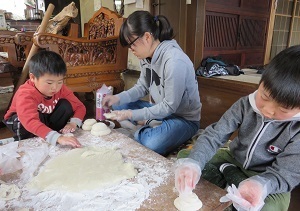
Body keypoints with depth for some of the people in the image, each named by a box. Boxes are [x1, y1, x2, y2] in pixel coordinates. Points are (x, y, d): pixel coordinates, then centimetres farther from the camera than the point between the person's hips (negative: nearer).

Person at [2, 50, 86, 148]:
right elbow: (31, 122, -53)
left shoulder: (61, 89, -20)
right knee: (24, 121, -38)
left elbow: (80, 107, -15)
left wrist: (73, 123, -37)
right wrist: (57, 138, -64)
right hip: (19, 121, -3)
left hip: (47, 118, 4)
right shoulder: (25, 95, -37)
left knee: (66, 105, -20)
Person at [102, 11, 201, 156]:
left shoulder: (175, 62, -29)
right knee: (118, 106, 3)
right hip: (159, 109, 8)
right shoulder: (146, 55, -3)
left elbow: (169, 107, -24)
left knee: (151, 145, -34)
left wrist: (132, 115, -22)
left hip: (183, 118, -8)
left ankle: (144, 129, -3)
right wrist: (118, 98, -9)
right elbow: (142, 87, 7)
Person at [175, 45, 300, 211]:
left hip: (270, 182, -2)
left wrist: (260, 185, -45)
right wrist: (193, 162, -41)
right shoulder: (246, 105, -18)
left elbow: (284, 174, -22)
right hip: (232, 160, 2)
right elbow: (215, 134, -22)